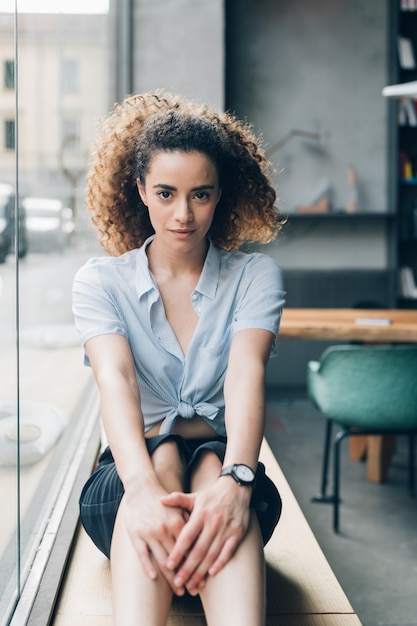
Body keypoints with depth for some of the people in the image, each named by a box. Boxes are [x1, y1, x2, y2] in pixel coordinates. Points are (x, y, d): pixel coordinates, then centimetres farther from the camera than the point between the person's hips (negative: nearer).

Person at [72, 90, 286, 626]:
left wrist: (235, 481, -37)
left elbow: (247, 374, -16)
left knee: (210, 463, -35)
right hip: (126, 480, 0)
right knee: (161, 456, -34)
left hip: (223, 469, 0)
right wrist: (142, 487, -38)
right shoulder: (99, 281, 3)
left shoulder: (255, 276, 4)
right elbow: (115, 380, -17)